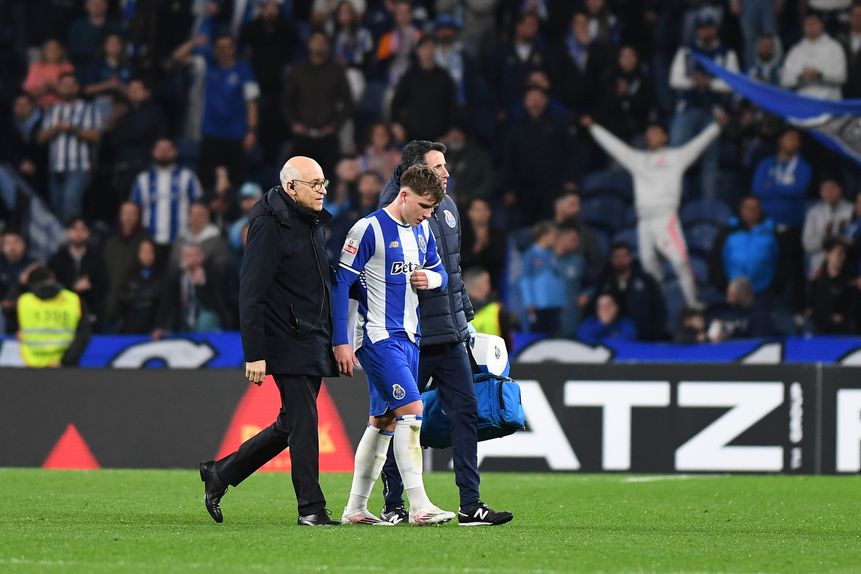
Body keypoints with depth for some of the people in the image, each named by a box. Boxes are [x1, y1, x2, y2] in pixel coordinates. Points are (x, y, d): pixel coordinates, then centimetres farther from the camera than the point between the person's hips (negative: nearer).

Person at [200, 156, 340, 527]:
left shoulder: (312, 223, 15)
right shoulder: (270, 226, -13)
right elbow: (251, 294, -17)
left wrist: (335, 341, 20)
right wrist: (254, 354, -21)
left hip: (314, 342, 9)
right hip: (289, 344, -9)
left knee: (290, 425, 12)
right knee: (303, 423, -8)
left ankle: (221, 473, 24)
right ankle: (311, 508, -3)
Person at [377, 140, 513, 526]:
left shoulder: (447, 208, 12)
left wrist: (466, 315, 22)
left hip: (450, 335, 7)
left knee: (465, 412, 2)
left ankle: (470, 505, 3)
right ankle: (393, 505, 13)